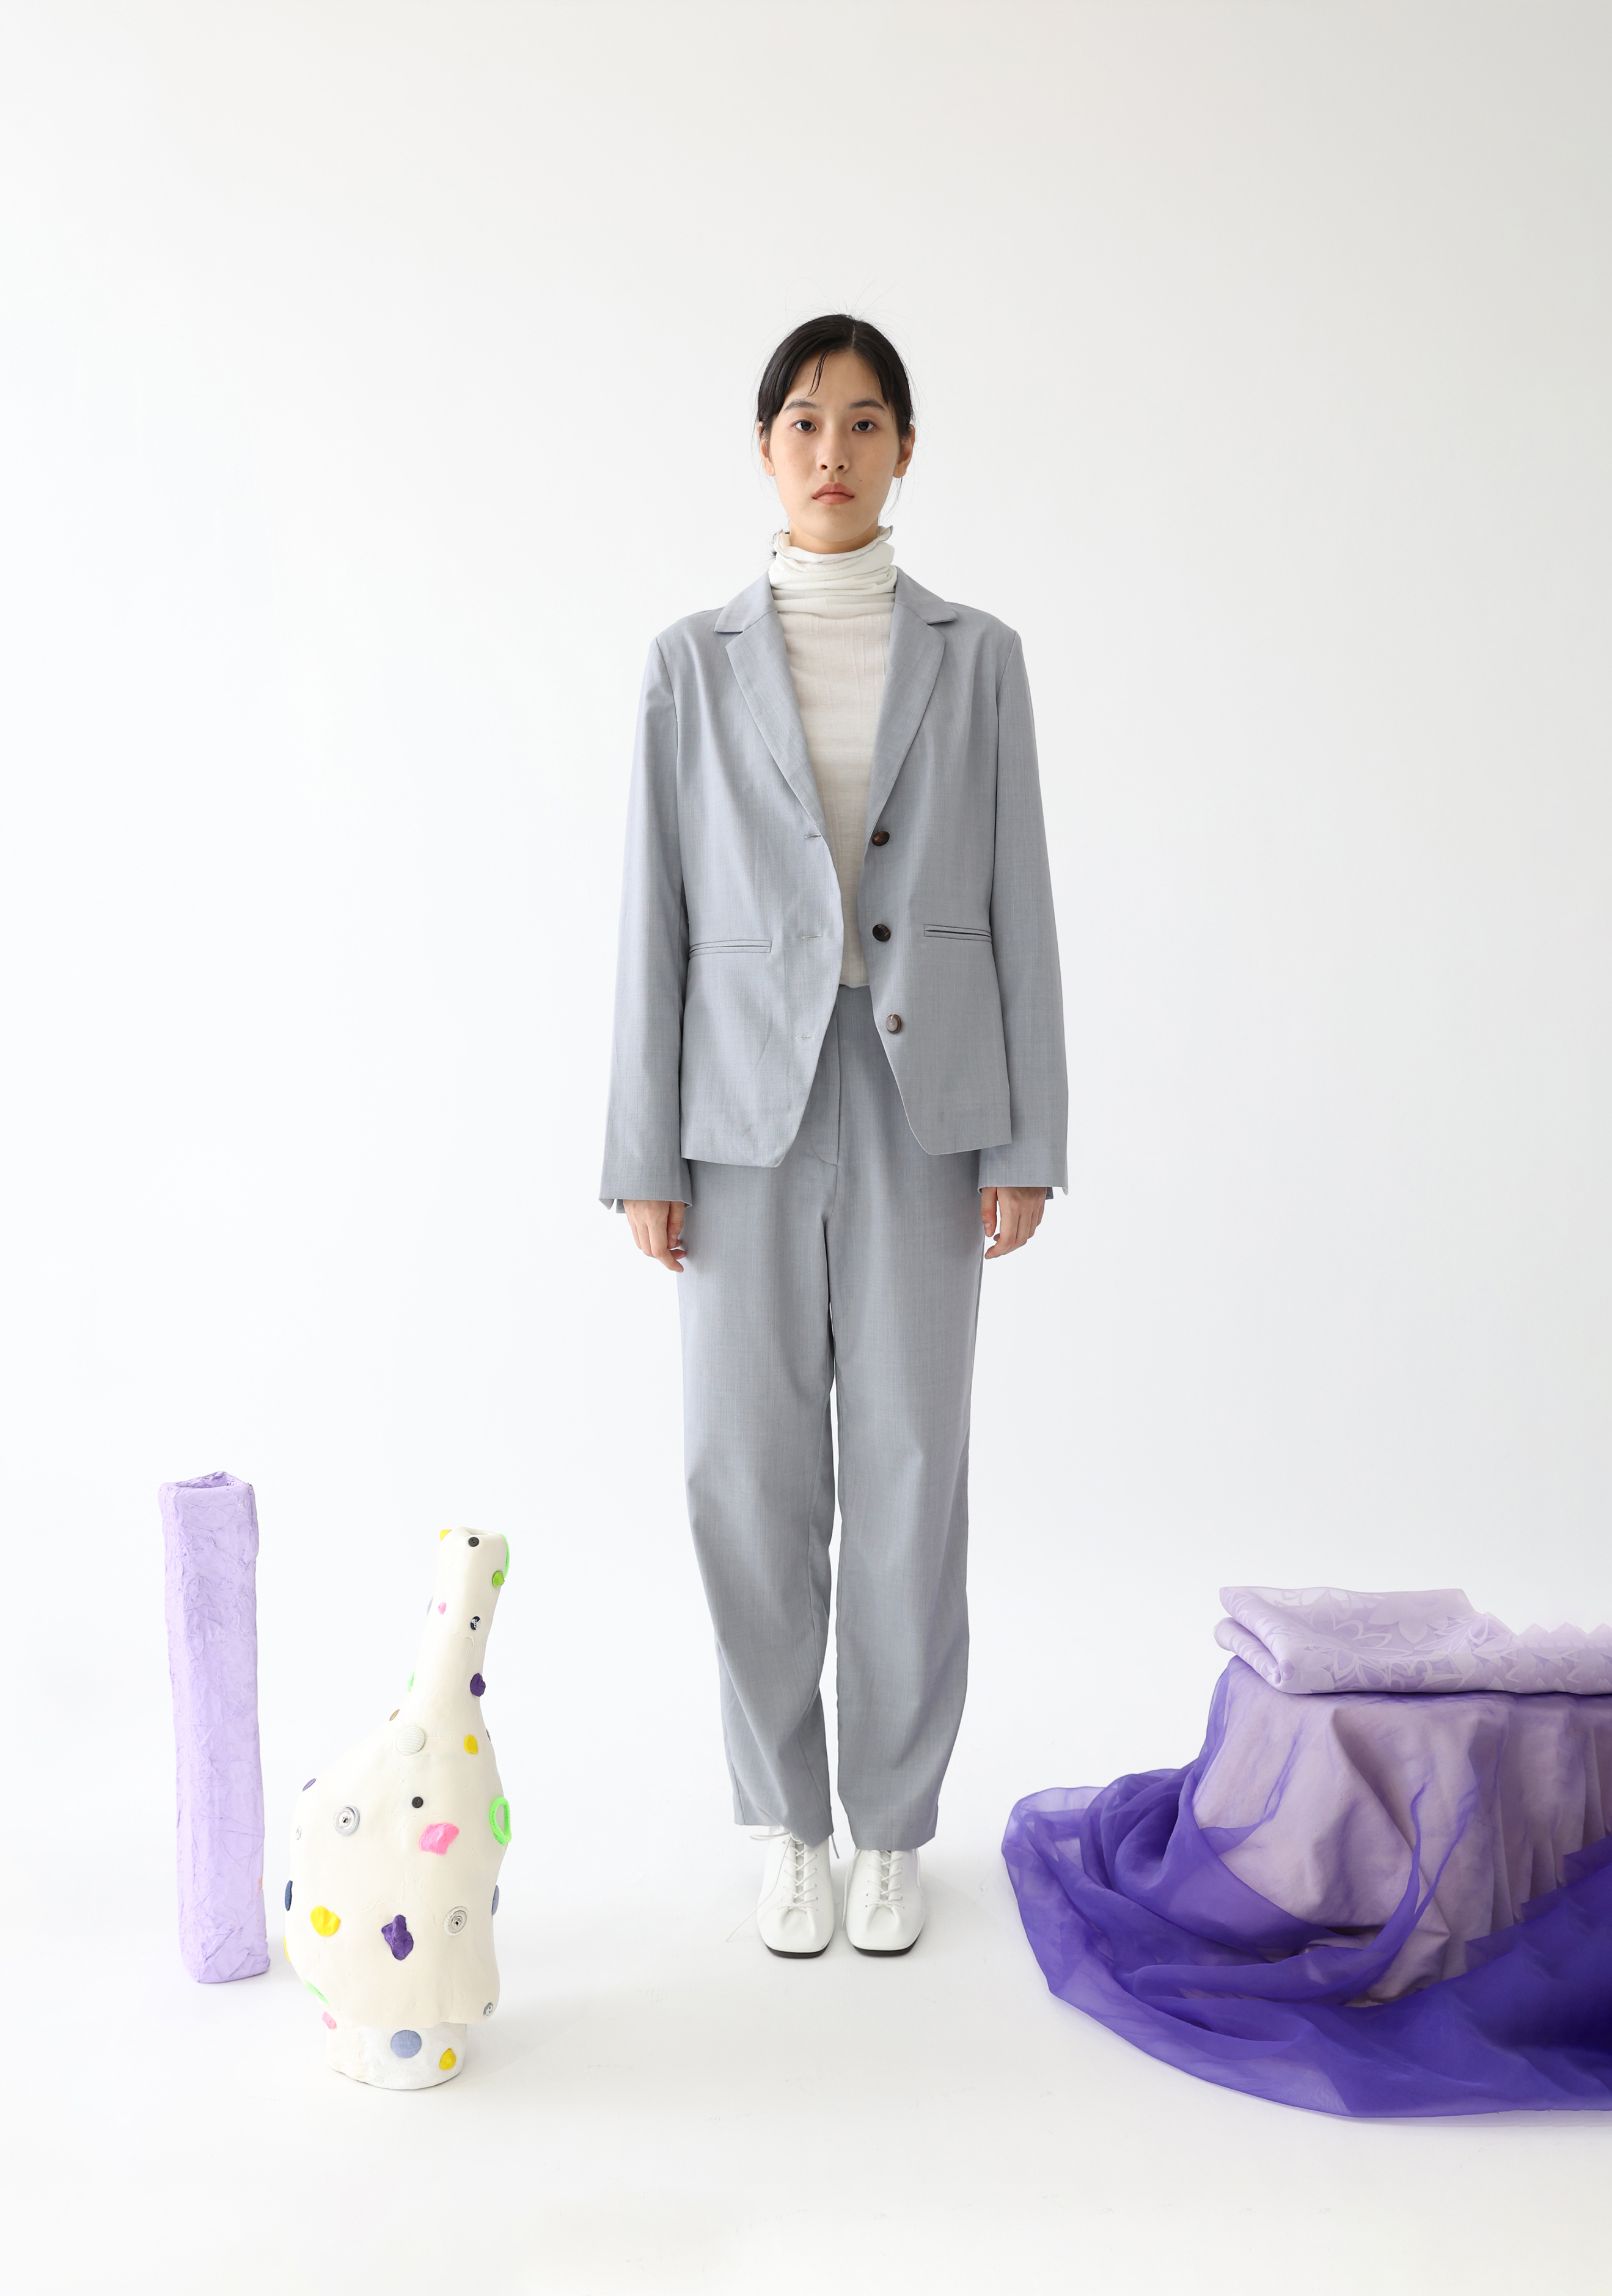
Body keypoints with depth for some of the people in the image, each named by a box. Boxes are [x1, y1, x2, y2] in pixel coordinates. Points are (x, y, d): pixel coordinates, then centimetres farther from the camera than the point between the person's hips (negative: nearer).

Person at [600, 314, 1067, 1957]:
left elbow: (1016, 903, 3)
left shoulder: (975, 656, 6)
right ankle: (788, 1820, 24)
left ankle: (893, 1826, 22)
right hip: (750, 1101, 0)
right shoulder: (696, 662, 5)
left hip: (924, 1103, 0)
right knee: (749, 1469, 3)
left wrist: (1028, 1140, -3)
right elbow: (657, 914, 2)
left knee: (911, 1467, 4)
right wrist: (645, 1154, -2)